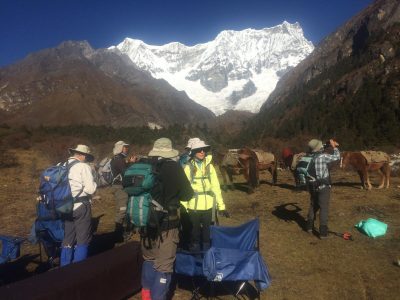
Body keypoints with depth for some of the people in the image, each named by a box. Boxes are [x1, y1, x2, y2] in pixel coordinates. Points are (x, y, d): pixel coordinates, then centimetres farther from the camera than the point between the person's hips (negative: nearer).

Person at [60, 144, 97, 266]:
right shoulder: (83, 166, -11)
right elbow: (90, 189, -15)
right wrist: (94, 183, 4)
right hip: (81, 207, -6)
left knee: (67, 239, 17)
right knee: (83, 240, 7)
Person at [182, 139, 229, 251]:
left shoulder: (209, 166, 5)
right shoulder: (188, 167, -4)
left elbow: (216, 187, 4)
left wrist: (221, 206, 0)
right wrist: (184, 207, -13)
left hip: (208, 206, 3)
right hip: (193, 207, -2)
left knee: (207, 234, 13)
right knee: (195, 233, 11)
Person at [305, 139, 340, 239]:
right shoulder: (323, 157, -18)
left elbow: (319, 151, 21)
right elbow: (337, 157, -7)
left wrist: (327, 145, 16)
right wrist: (334, 146, 6)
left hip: (313, 186, 7)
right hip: (323, 187, -6)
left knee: (313, 206, 20)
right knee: (324, 208, 0)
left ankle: (309, 226, 30)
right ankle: (323, 232, 1)